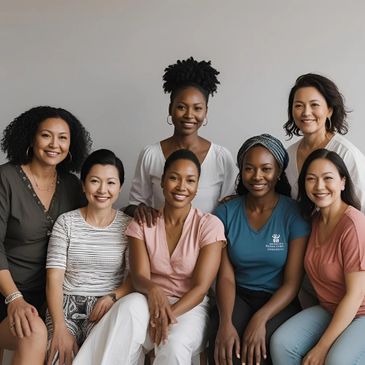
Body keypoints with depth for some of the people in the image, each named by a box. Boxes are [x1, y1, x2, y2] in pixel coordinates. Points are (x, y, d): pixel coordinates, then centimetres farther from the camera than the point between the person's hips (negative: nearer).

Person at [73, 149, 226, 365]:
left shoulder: (210, 225, -5)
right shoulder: (143, 222, 3)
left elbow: (201, 287, -11)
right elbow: (139, 277, -7)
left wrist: (169, 315, -27)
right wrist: (153, 289, -32)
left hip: (190, 307, -2)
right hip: (151, 301, 2)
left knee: (174, 344, -36)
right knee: (130, 306, -34)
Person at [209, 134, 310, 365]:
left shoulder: (294, 215, -6)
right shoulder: (226, 213, 1)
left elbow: (292, 282, -7)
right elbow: (226, 276, -4)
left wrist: (260, 318, -22)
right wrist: (225, 322, -21)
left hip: (279, 302, -1)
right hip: (238, 297, 2)